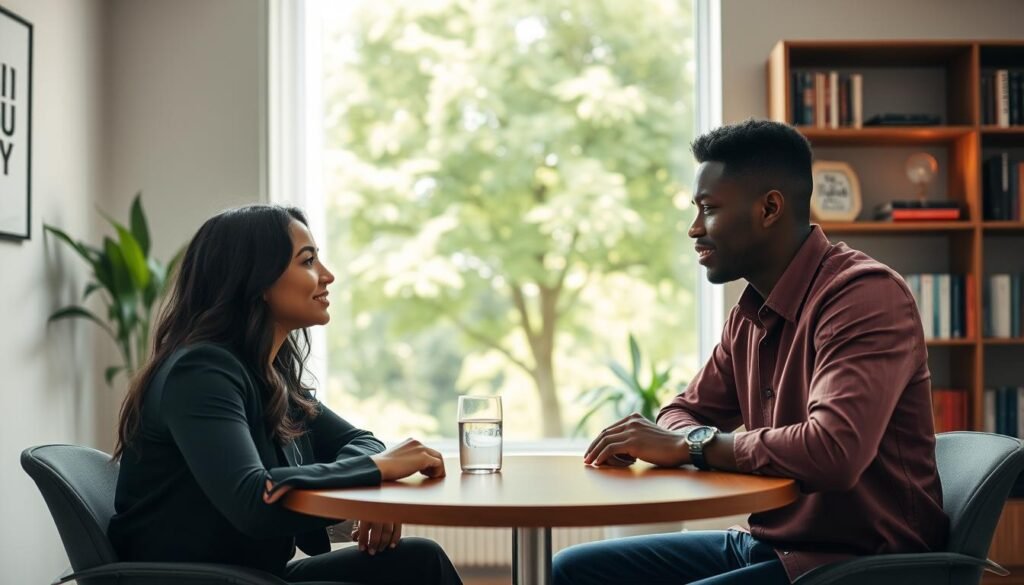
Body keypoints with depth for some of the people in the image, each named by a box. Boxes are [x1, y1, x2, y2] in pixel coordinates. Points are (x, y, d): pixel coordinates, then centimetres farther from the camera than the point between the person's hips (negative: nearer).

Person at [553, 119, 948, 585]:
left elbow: (833, 451, -33)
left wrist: (690, 445, -21)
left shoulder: (863, 294, -19)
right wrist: (650, 439, -8)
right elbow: (687, 412, 17)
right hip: (768, 543, 8)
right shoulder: (750, 312, 8)